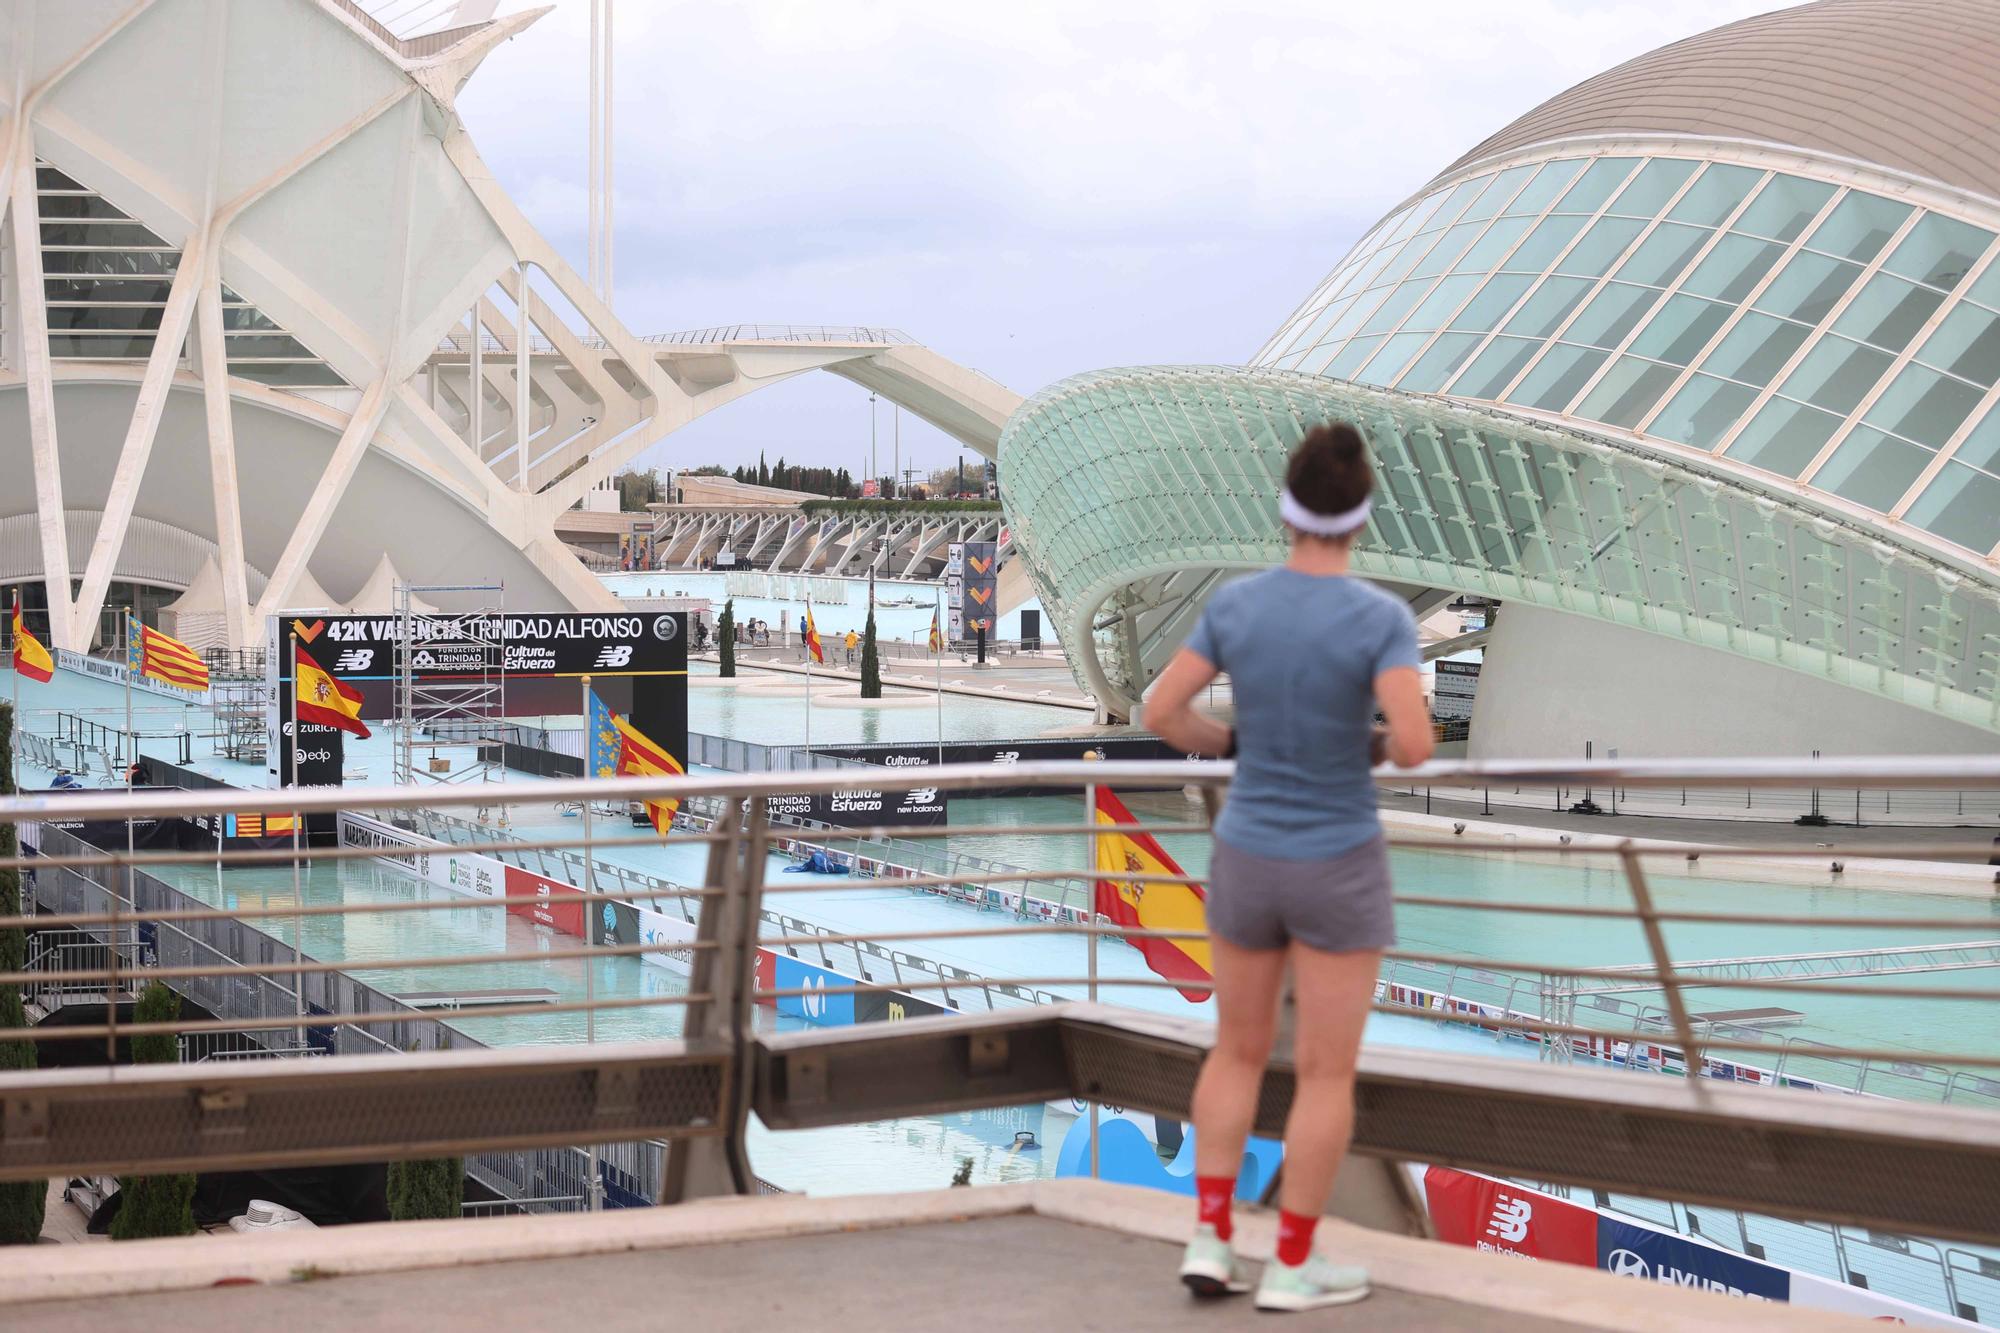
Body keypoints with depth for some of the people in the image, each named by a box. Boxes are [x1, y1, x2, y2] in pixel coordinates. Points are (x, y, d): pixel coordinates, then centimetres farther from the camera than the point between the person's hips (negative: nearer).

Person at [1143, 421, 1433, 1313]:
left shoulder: (1234, 604, -6)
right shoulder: (1381, 617, -17)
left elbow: (1160, 713, -3)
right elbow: (1414, 745, -26)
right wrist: (1385, 746, -1)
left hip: (1245, 858, 4)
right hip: (1336, 870, -4)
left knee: (1239, 1052, 19)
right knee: (1328, 1073, 8)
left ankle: (1209, 1242, 15)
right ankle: (1291, 1268, 13)